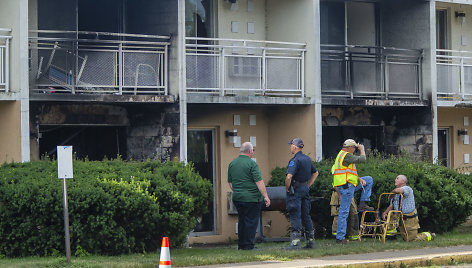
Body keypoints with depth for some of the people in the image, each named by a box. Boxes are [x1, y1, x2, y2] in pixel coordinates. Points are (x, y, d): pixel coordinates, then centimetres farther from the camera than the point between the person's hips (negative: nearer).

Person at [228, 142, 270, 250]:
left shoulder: (232, 164, 9)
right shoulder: (252, 164, -12)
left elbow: (230, 183, 16)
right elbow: (259, 182, -15)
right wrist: (265, 196, -12)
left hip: (237, 197, 7)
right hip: (252, 198, -7)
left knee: (242, 221, 15)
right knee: (251, 221, -1)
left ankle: (241, 245, 17)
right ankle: (248, 245, -1)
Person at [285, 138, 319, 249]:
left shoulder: (295, 160, -16)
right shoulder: (307, 159, 12)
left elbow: (289, 177, -27)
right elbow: (315, 173, 25)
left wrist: (287, 189, -12)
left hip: (295, 190, -8)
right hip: (305, 189, 8)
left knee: (295, 216, -8)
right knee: (306, 215, 13)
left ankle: (295, 243, -11)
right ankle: (310, 241, 17)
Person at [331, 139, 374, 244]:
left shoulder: (342, 155, 19)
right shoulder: (346, 155, -14)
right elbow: (362, 159, -11)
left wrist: (360, 179, 10)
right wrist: (362, 149, 8)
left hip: (349, 185, 10)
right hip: (346, 187, -10)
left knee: (369, 180, 19)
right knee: (344, 212, -9)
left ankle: (363, 204, 13)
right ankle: (340, 237, -7)